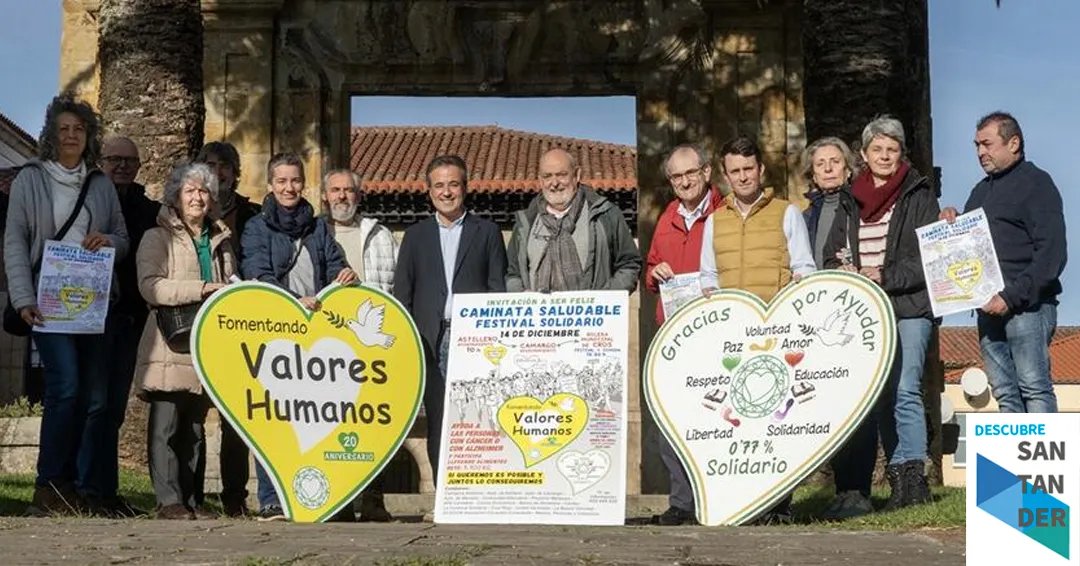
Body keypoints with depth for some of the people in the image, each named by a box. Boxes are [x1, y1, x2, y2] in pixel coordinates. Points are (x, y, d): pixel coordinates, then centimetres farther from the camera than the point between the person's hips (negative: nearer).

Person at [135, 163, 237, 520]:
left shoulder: (221, 241, 20)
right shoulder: (158, 238, 3)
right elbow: (150, 286, -13)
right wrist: (203, 288, -18)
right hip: (170, 347, -5)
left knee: (195, 427, 8)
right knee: (166, 426, -7)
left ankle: (192, 500, 11)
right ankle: (169, 500, -5)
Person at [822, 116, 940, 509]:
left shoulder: (919, 195, 4)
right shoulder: (851, 203, 17)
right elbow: (832, 257, 18)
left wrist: (885, 277, -14)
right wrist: (846, 274, -3)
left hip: (909, 310, -4)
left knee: (904, 391, -14)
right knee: (878, 394, 2)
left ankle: (912, 477, -11)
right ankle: (898, 479, 6)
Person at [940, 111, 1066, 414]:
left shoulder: (1036, 183, -2)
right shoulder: (982, 190, 22)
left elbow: (1051, 253, -12)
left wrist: (1012, 297, -18)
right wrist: (952, 226, 3)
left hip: (1026, 306, -7)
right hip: (989, 307, 7)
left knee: (1033, 387, -10)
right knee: (1004, 392, 5)